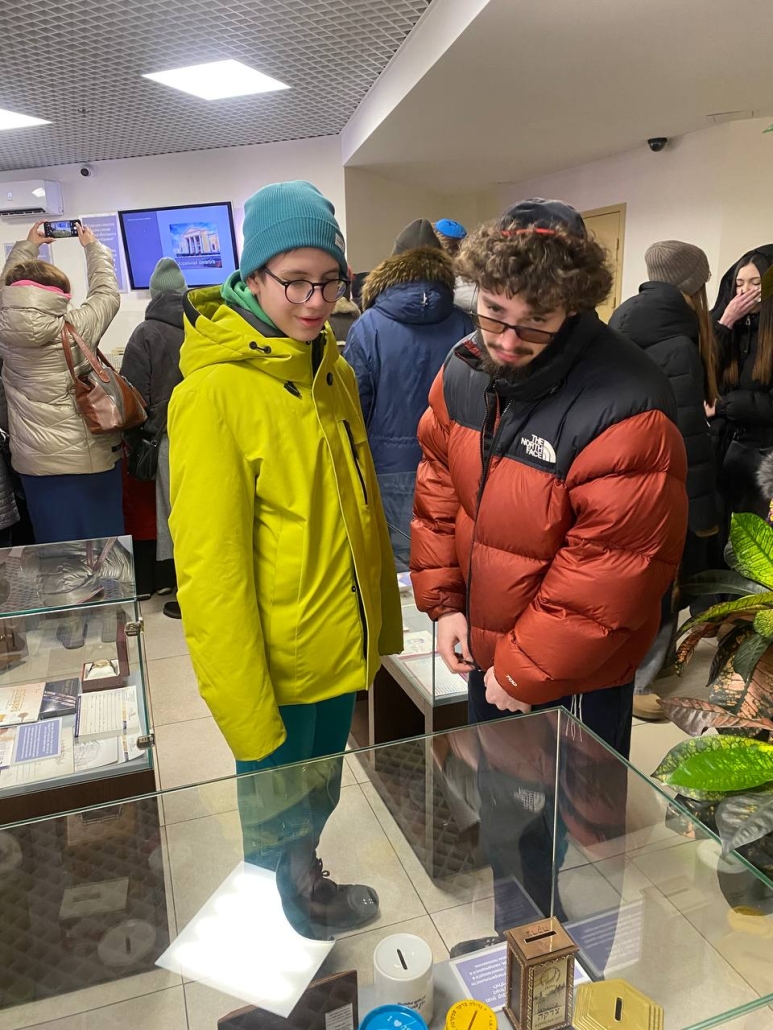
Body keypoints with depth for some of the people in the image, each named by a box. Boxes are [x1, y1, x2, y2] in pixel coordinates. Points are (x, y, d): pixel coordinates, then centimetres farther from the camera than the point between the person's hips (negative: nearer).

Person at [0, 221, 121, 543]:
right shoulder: (75, 327, -10)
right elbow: (107, 292, 9)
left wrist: (27, 245, 34)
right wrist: (92, 246, 25)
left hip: (35, 462, 4)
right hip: (90, 457, -3)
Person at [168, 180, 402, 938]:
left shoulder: (332, 370, 2)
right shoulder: (214, 394, -20)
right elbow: (210, 570, -20)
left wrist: (383, 625, 11)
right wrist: (251, 720, -17)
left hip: (342, 654, 7)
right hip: (276, 674, -6)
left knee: (320, 799, 27)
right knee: (277, 821, 18)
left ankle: (307, 887, 54)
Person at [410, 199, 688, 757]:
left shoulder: (626, 413, -30)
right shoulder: (463, 369, -7)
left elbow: (613, 572, -26)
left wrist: (525, 673, -18)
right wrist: (444, 601, 1)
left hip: (573, 677, -6)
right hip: (482, 645, 6)